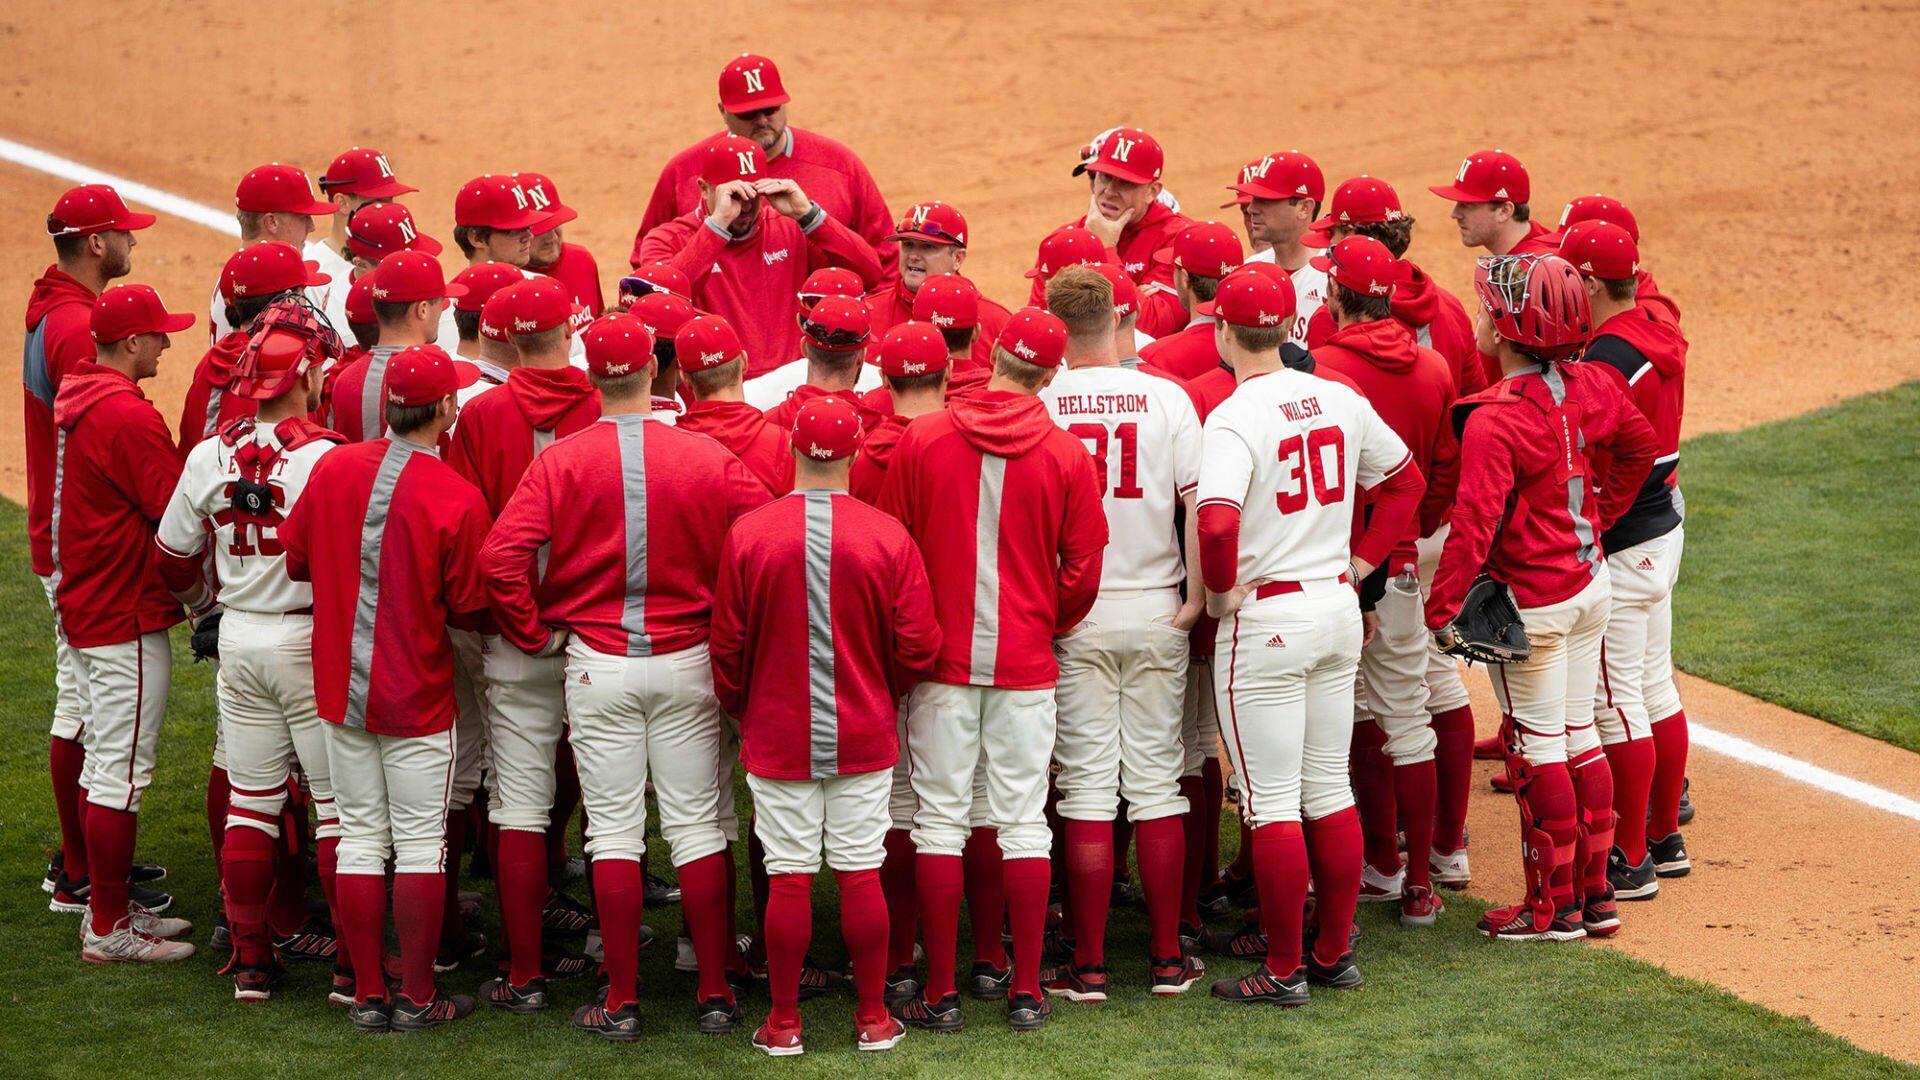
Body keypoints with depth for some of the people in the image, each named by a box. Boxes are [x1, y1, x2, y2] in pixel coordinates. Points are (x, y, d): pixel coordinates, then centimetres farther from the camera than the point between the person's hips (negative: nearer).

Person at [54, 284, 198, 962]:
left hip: (82, 607, 10)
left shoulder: (77, 397, 10)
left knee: (106, 762, 17)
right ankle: (109, 931, 0)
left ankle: (110, 907, 26)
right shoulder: (128, 416, -20)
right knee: (123, 770, -4)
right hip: (127, 616, -10)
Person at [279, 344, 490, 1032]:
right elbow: (470, 610, -11)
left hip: (340, 686, 4)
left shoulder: (331, 469, -3)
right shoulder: (457, 498, -17)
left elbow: (294, 559, 8)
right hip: (417, 693, -4)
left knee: (360, 839, 11)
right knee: (420, 843, 5)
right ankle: (417, 999, 9)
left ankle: (368, 996, 15)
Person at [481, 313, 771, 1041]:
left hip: (597, 663, -1)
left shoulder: (560, 462, -8)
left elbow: (501, 556, -16)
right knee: (697, 827, 8)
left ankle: (622, 1002, 6)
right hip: (688, 662, 1)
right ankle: (715, 994, 10)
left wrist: (535, 633, -2)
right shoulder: (710, 460, -6)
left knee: (613, 831, 5)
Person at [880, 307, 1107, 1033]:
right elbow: (1083, 568, 1)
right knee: (1024, 820, 5)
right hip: (1027, 662, 1)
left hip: (941, 658, 0)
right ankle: (1027, 992, 7)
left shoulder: (919, 441, -4)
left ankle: (940, 993, 3)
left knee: (940, 817, 3)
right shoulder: (1065, 455, -3)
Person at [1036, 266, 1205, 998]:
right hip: (1156, 614, 1)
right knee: (1157, 785, 9)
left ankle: (1089, 966, 4)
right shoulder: (1167, 397, -2)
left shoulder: (1035, 403, -7)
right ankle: (1167, 958, 12)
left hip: (1073, 618, -1)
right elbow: (1201, 501, -7)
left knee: (1086, 787, 3)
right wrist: (1198, 598, -2)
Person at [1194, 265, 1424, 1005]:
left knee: (1271, 803, 0)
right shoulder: (1339, 400, 4)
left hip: (1264, 619, -7)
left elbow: (1216, 522, -31)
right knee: (1329, 791, 15)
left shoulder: (1233, 419, -17)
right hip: (1339, 609, 7)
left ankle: (1284, 971, 4)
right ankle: (1335, 955, 22)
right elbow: (1405, 480, 15)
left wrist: (1223, 587, -13)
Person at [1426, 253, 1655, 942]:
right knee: (1580, 738, 16)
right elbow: (1639, 446, 17)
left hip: (1531, 604, -8)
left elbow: (1474, 524, -26)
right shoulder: (1587, 389, 0)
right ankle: (1594, 892, 23)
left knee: (1538, 750, 2)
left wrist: (1442, 607, -21)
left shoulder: (1493, 421, -24)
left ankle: (1554, 907, 10)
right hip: (1591, 584, 8)